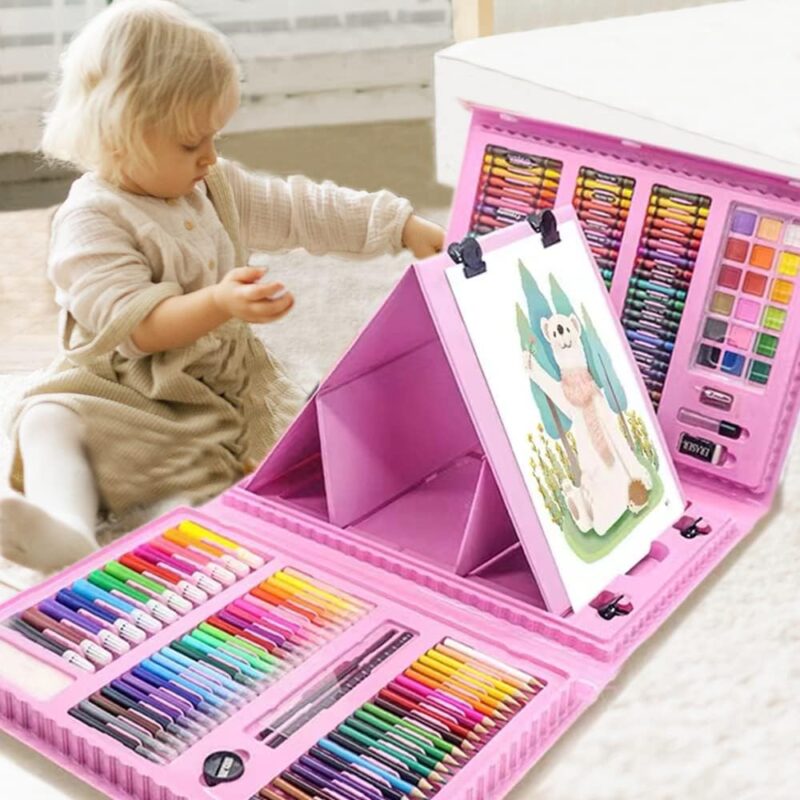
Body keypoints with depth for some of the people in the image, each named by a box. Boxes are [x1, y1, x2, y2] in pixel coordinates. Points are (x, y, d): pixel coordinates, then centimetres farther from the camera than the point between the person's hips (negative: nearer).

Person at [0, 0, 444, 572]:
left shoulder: (218, 188, 9)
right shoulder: (91, 221, -14)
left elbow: (305, 209, 12)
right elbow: (132, 322, -24)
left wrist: (408, 229, 8)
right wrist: (218, 304, -39)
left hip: (226, 374, 7)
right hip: (128, 390, -6)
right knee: (50, 421, -32)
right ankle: (68, 535, -53)